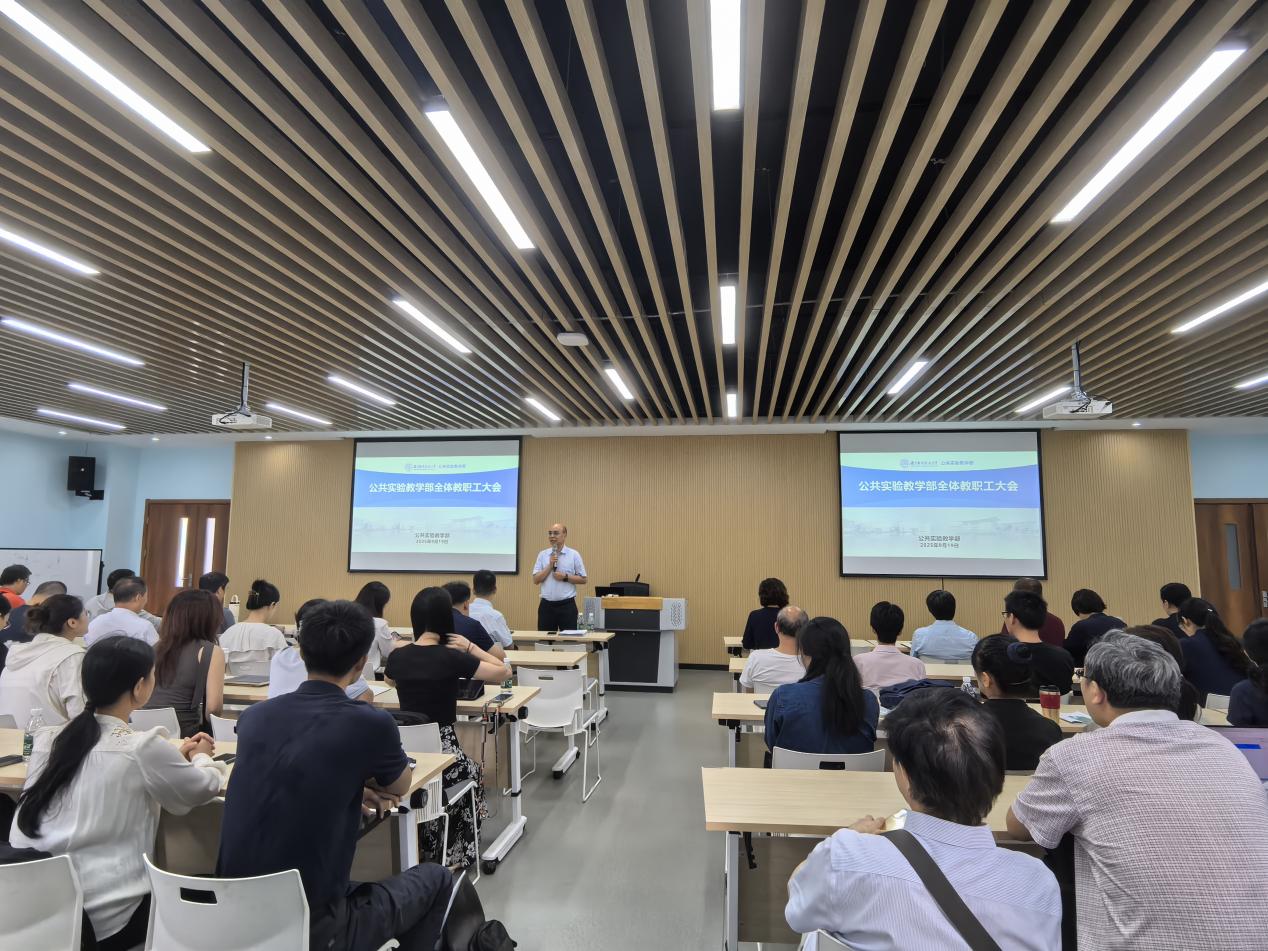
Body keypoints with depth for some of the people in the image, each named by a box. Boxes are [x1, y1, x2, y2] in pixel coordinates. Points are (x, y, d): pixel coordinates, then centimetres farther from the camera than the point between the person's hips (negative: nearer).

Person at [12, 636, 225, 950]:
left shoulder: (48, 738, 0)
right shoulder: (143, 748, -18)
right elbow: (206, 789, -2)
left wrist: (176, 756, 20)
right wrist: (201, 757, 18)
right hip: (102, 918, -7)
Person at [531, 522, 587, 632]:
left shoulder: (574, 554, -1)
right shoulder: (542, 554, 7)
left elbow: (583, 579, -1)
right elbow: (536, 580, 0)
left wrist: (565, 577, -14)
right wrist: (550, 565, -10)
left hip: (567, 605, -2)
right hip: (546, 605, 3)